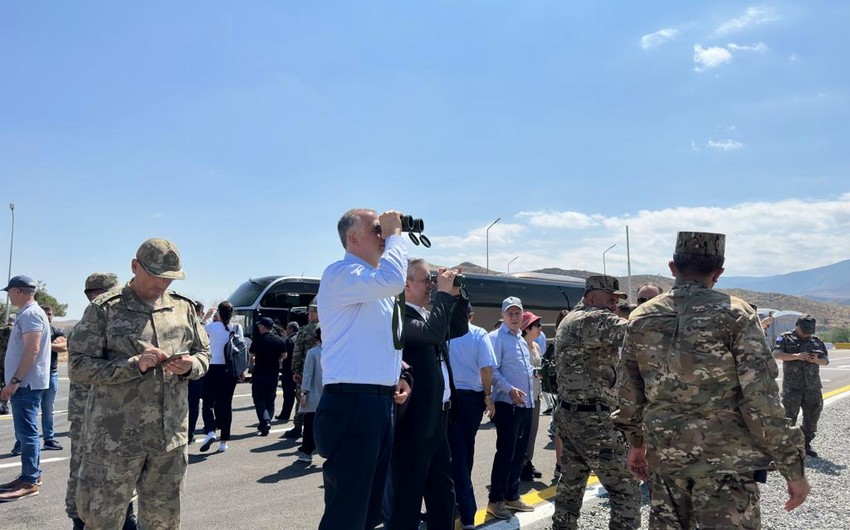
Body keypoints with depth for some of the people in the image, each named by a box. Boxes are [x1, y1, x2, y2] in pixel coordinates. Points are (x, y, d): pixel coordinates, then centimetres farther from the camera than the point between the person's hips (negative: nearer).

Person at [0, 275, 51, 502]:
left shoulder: (30, 314, -15)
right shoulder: (27, 314, 18)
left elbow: (32, 350, -23)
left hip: (26, 383, -10)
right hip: (25, 383, 10)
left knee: (26, 432, -8)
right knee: (26, 431, 15)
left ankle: (29, 482, -5)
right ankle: (32, 474, 22)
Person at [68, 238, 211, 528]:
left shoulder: (183, 307, 8)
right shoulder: (104, 309, -4)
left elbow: (204, 354, 15)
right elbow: (79, 368, -8)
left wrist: (190, 365, -9)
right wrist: (135, 364, -20)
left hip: (171, 435, 4)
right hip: (115, 438, -4)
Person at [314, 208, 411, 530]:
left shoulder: (376, 286, 18)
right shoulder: (341, 274, -10)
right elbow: (393, 280, -29)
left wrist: (397, 377, 9)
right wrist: (395, 233, -14)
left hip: (380, 403, 10)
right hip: (351, 405, -9)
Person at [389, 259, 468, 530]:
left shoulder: (426, 314, 13)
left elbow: (459, 329, 23)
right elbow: (433, 333, -29)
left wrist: (455, 295, 9)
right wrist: (443, 293, -19)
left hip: (437, 418, 10)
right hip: (414, 420, -9)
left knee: (442, 491, 19)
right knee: (408, 495, 1)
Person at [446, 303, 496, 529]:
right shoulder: (479, 334, -4)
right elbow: (487, 368, -12)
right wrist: (488, 396, -1)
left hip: (448, 396, -1)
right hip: (472, 397, 1)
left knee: (456, 452, 1)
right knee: (467, 450, 18)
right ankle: (462, 502, 31)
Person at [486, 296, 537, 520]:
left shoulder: (522, 340, 19)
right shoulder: (496, 337, -7)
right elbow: (493, 370, -17)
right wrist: (509, 389, -26)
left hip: (526, 403, 8)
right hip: (508, 403, -8)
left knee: (519, 452, 12)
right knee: (505, 452, -6)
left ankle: (512, 496, 22)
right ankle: (496, 500, 2)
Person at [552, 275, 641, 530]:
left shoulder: (570, 320, 16)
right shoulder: (595, 319, -15)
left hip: (569, 415, 10)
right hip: (592, 419, -10)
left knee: (571, 483, 18)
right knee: (625, 487, -4)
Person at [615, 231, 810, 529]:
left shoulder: (641, 318, 3)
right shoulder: (735, 315, -9)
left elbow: (629, 394, 10)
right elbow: (762, 400, -13)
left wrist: (636, 442, 24)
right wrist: (794, 468, -6)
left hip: (663, 456, 4)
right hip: (725, 460, -4)